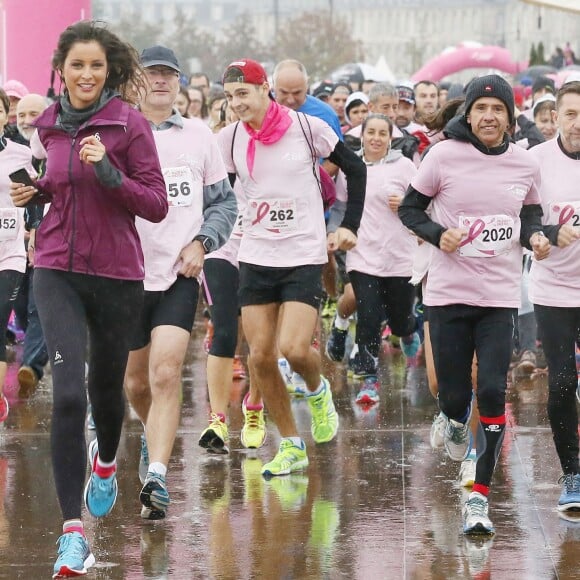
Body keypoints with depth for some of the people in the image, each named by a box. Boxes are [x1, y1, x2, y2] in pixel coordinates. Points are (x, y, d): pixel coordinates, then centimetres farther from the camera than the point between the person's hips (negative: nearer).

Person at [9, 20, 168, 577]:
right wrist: (32, 193, 1)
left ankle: (105, 459, 54)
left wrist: (108, 171, -23)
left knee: (106, 385, 17)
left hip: (117, 274, -1)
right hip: (57, 269, 2)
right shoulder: (48, 125, 4)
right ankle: (72, 531, -14)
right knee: (67, 392, -14)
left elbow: (156, 206, -9)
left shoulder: (129, 123, -9)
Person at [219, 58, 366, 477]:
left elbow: (356, 169, 4)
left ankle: (318, 391, 19)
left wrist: (350, 226, 1)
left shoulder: (307, 127, -9)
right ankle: (291, 446, 14)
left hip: (305, 256, -4)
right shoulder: (230, 139, 0)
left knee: (294, 348, -17)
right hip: (255, 257, 4)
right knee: (260, 356, 0)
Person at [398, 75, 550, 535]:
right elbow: (410, 208, 3)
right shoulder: (444, 156, -5)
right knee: (453, 395, 3)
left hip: (501, 296, 1)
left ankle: (480, 495, -5)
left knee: (492, 392, -12)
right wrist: (437, 234, -15)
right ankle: (456, 422, 44)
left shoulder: (525, 165, 2)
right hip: (449, 292, -1)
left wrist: (535, 236, -2)